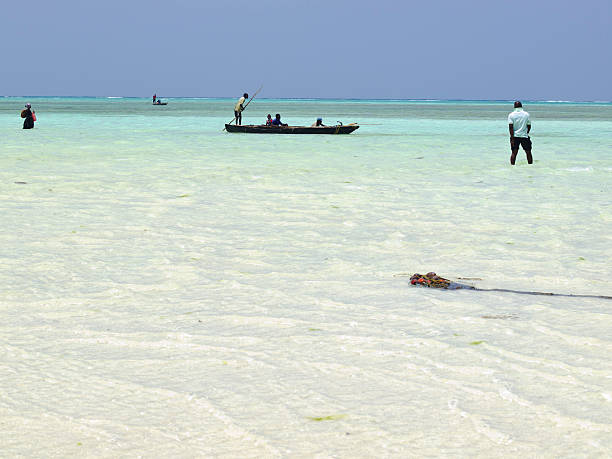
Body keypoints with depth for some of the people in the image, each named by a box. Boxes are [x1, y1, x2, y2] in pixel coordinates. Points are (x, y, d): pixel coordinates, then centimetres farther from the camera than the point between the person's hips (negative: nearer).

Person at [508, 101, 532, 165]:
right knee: (528, 152, 9)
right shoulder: (526, 114, 0)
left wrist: (512, 138, -11)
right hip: (524, 136, 0)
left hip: (515, 136, 0)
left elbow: (510, 127, -10)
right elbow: (529, 126, 5)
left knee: (514, 153, 4)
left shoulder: (511, 115, -2)